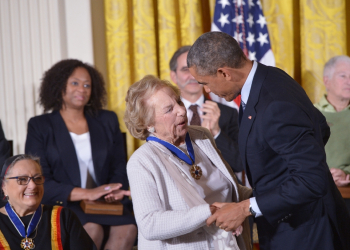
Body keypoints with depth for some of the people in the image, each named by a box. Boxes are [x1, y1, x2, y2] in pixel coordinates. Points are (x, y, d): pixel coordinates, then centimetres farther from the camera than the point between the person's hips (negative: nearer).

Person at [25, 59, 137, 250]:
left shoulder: (108, 121, 17)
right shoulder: (39, 126, 5)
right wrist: (86, 194, -18)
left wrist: (114, 191, -10)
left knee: (128, 228, -29)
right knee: (92, 230, -35)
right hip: (61, 205, -3)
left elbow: (119, 167, 15)